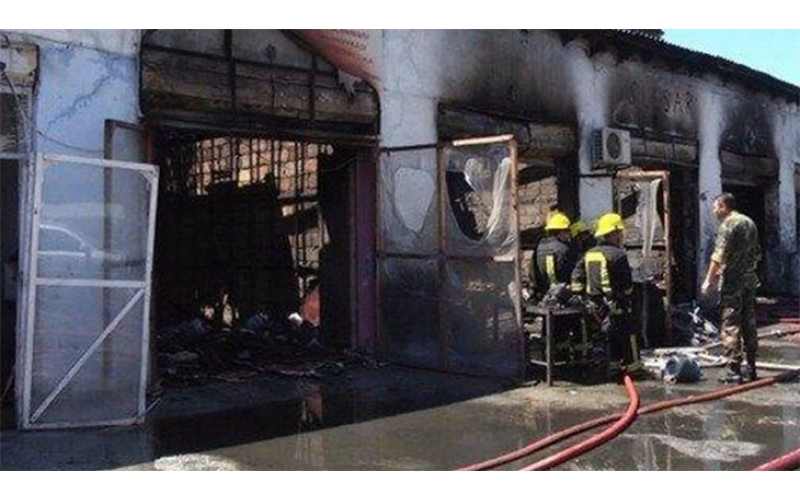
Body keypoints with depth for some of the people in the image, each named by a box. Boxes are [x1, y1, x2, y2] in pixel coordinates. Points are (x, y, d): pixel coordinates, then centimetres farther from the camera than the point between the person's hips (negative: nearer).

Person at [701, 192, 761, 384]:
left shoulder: (727, 225, -11)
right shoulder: (750, 222, 14)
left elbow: (719, 256, -18)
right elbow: (757, 253, 21)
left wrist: (709, 280, -15)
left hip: (732, 283, -8)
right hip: (750, 281, 8)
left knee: (730, 326, -5)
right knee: (749, 325, 13)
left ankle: (734, 371, -6)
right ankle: (751, 368, 18)